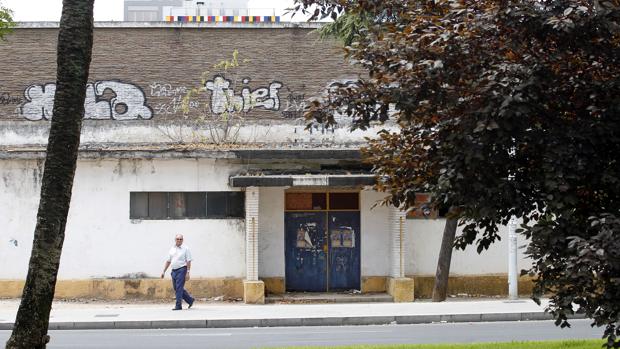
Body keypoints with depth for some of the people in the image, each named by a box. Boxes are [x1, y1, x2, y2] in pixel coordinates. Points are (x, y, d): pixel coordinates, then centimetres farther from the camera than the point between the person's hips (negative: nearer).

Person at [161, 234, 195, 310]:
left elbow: (188, 261, -8)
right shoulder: (172, 249, 13)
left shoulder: (185, 249, -3)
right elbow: (168, 261, 16)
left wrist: (188, 273, -15)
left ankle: (178, 305, -7)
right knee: (176, 288, 10)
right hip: (174, 271, 6)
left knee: (179, 288, -10)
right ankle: (190, 300, 25)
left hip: (181, 270, -6)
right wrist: (163, 271, 11)